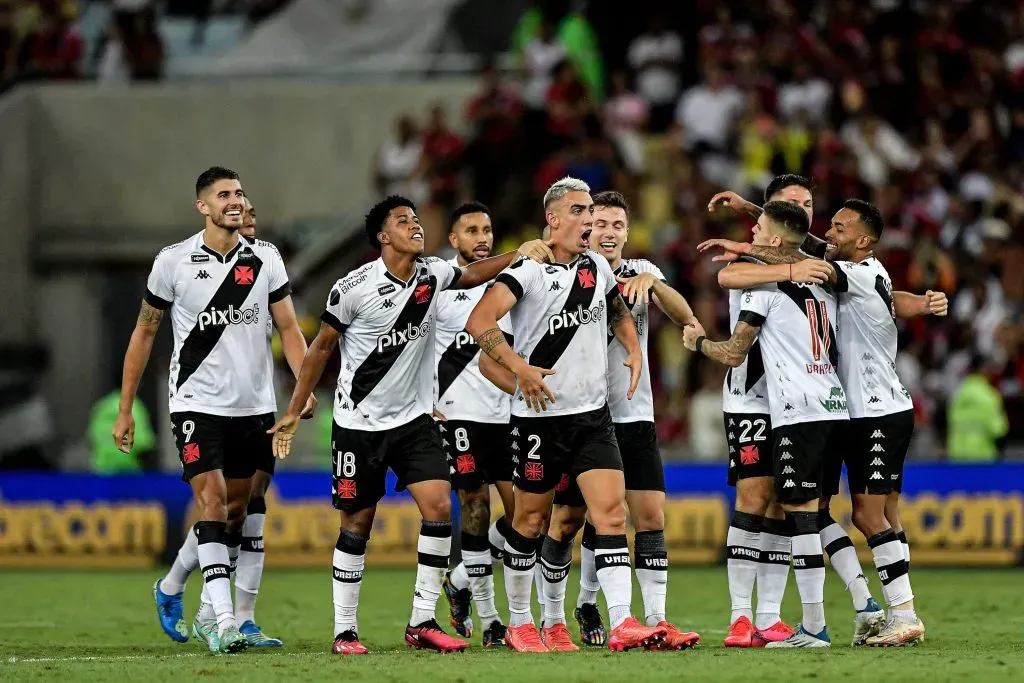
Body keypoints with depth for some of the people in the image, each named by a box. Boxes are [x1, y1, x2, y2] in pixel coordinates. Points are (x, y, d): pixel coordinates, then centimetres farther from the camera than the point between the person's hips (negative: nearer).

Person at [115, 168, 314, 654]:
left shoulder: (265, 258, 3)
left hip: (254, 407, 4)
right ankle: (223, 622, -19)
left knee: (235, 513, 10)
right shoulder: (173, 262, -4)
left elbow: (289, 327, 4)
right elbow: (144, 333, 4)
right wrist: (125, 410, 3)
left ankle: (171, 588, 33)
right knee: (213, 501, -16)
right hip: (197, 404, -4)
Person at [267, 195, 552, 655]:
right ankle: (343, 631, 12)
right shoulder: (354, 288, -13)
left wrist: (520, 255, -1)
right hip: (359, 423, -4)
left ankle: (422, 623, -6)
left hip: (413, 418, 4)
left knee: (439, 505, -12)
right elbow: (321, 348, -4)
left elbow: (471, 275, 16)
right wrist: (293, 413, -1)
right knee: (357, 524, 2)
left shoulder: (432, 275, -2)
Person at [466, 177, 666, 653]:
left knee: (611, 510, -9)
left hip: (594, 415, 5)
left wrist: (634, 350, 13)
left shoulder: (597, 266, 9)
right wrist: (520, 368, -27)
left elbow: (618, 311, 30)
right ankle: (519, 623, 21)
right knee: (530, 519, 6)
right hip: (541, 415, -5)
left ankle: (622, 623, -16)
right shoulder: (529, 270, -11)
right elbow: (479, 322, -22)